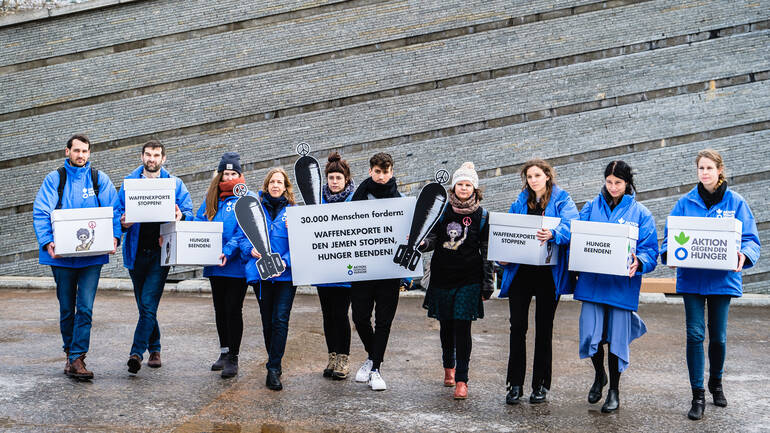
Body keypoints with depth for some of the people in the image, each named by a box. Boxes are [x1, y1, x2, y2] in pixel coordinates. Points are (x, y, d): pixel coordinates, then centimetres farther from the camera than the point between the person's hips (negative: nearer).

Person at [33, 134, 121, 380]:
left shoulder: (99, 179, 8)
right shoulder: (54, 179, 5)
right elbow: (40, 212, -2)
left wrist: (114, 236, -14)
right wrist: (47, 242, -16)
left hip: (91, 254, 0)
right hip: (62, 254, 1)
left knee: (85, 307, -9)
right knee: (66, 308, 11)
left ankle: (77, 359, -7)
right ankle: (70, 353, 27)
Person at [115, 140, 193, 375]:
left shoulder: (175, 184, 8)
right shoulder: (129, 182, 11)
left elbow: (189, 212, 5)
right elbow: (117, 210, 8)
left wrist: (181, 216, -18)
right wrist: (123, 222, -15)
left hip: (160, 251, -3)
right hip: (136, 252, 3)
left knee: (148, 304, -13)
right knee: (144, 305, 12)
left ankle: (137, 352, -15)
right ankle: (154, 349, 26)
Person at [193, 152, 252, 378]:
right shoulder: (211, 198, 13)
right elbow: (199, 223, 12)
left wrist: (228, 251, -24)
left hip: (236, 264, -5)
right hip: (214, 265, 6)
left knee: (233, 309, -3)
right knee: (220, 308, 14)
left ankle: (233, 358, 5)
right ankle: (224, 352, 26)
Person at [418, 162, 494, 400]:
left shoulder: (482, 216, 2)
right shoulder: (442, 211, 6)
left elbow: (487, 252, 4)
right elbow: (433, 238, 8)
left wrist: (488, 284, 1)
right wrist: (422, 243, -16)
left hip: (469, 280, -2)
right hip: (442, 276, 2)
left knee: (462, 326, -9)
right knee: (446, 325, 11)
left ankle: (461, 379, -2)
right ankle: (449, 366, 36)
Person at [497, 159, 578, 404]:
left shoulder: (562, 201, 2)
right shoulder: (519, 203, 15)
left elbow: (570, 227, -15)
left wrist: (552, 234, -35)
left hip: (548, 272, -3)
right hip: (520, 271, 3)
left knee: (544, 328, 5)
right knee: (518, 326, -1)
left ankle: (540, 385, 14)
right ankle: (515, 384, 6)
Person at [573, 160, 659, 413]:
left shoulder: (640, 213, 3)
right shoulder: (592, 207, 10)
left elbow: (650, 249, -1)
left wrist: (638, 262, -21)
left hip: (622, 284, -2)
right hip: (592, 281, 2)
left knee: (616, 337, 3)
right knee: (590, 334, -4)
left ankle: (614, 390, 21)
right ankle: (599, 375, 26)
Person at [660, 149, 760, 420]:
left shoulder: (735, 202, 1)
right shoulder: (686, 202, 3)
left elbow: (750, 238, -1)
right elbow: (671, 234, 4)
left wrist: (744, 255, -23)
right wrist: (669, 253, -17)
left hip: (722, 278, 0)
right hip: (691, 278, 0)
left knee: (718, 336, 11)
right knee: (695, 334, -4)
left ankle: (716, 383, 35)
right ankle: (698, 395, 4)